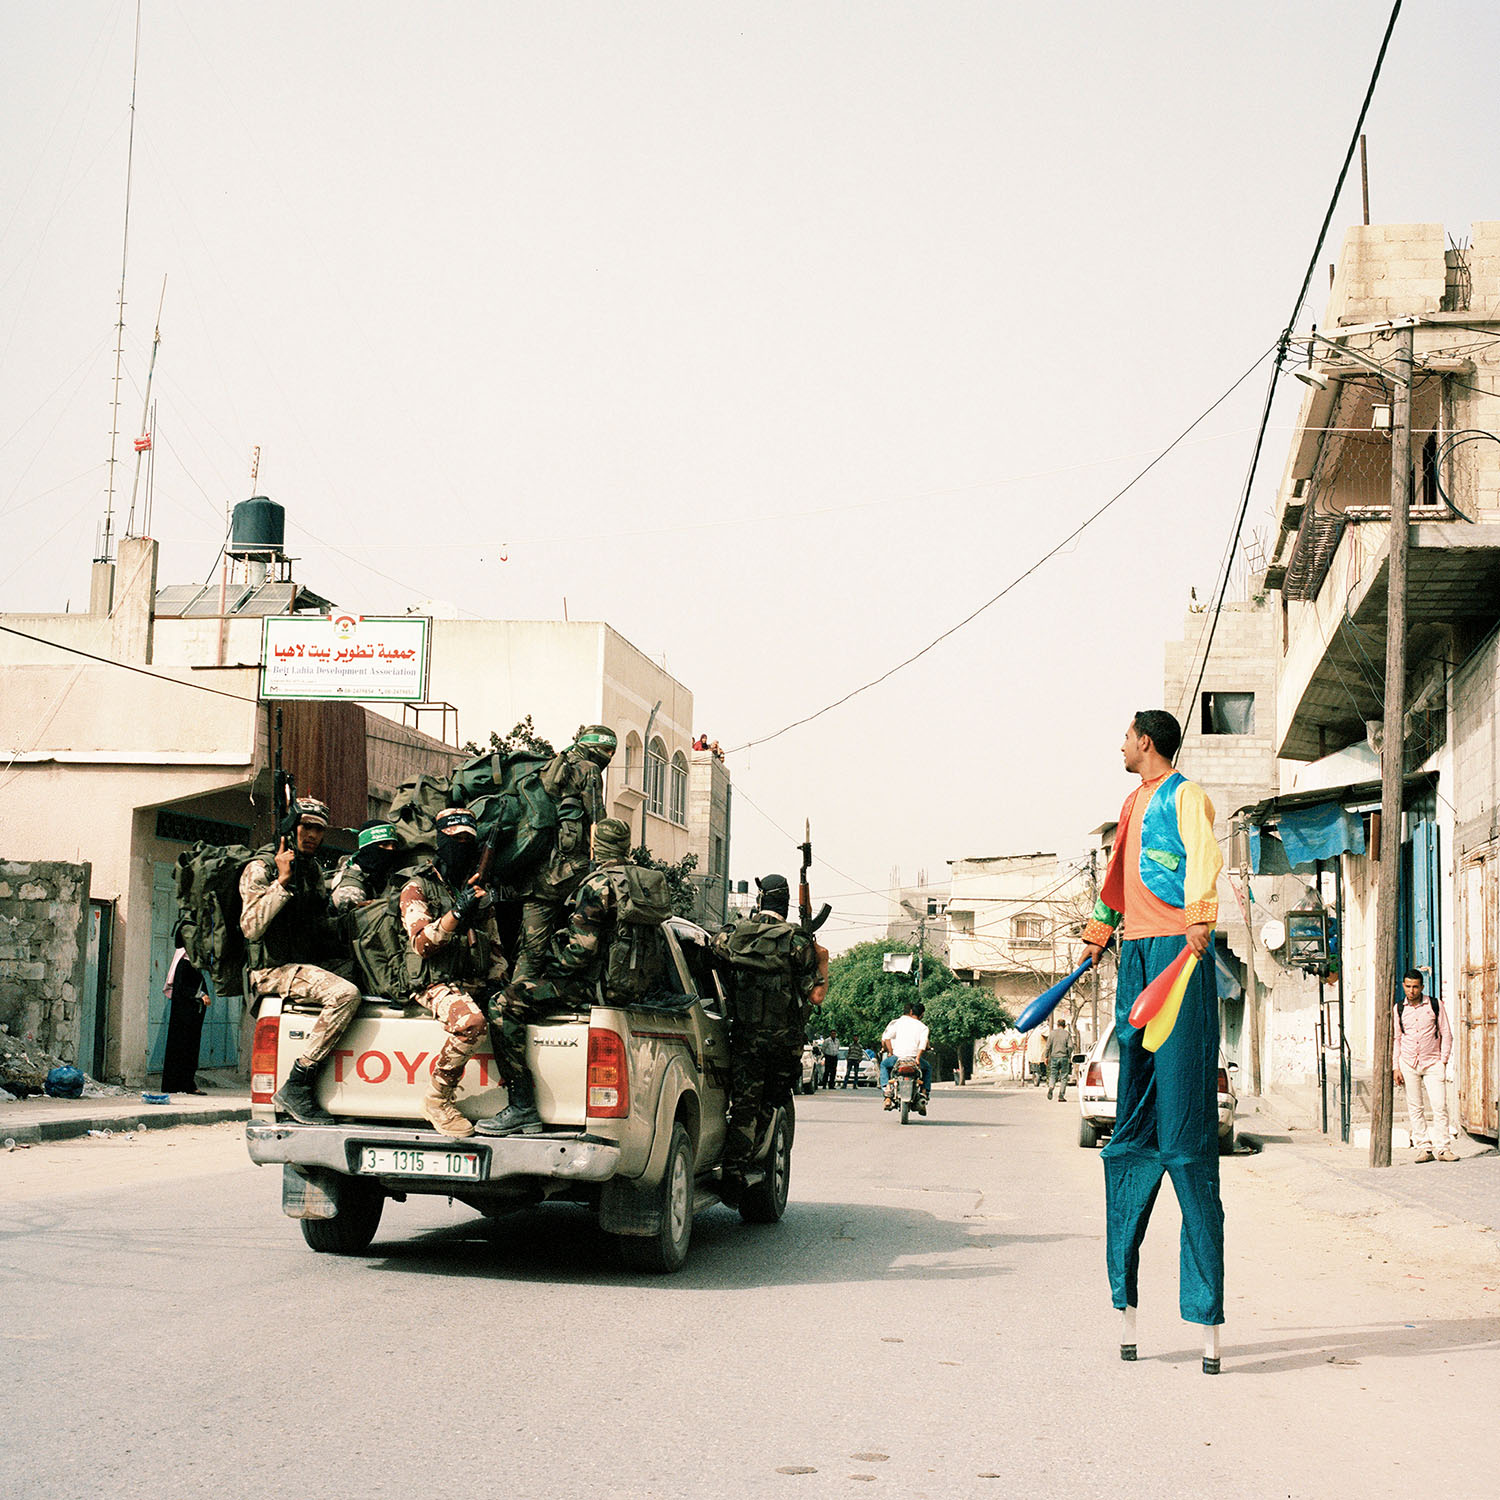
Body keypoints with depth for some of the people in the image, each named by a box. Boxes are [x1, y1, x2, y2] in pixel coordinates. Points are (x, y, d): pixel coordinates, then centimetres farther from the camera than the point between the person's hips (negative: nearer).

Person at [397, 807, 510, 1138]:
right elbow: (422, 944, -10)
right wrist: (457, 913, -23)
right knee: (471, 1022, -35)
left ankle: (519, 1099, -18)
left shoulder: (480, 891, 22)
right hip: (437, 984, -6)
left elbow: (493, 944, 26)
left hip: (478, 984, 6)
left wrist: (497, 980, 8)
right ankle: (438, 1100, -18)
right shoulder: (418, 887, 3)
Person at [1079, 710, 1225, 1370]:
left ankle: (1209, 1315, -10)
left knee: (1186, 1125, -11)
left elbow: (1203, 857, -22)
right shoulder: (1133, 802, 23)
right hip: (1136, 952, 8)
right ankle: (1126, 1305, 11)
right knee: (1133, 1125, 6)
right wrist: (1098, 934, 44)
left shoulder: (1185, 796, -3)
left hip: (1179, 949, -8)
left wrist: (1200, 918, -37)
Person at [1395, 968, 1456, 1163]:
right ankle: (1423, 1147, 7)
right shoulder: (1399, 1008, 5)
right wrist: (1396, 1067, 6)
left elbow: (1446, 1033, 4)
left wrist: (1443, 1061, -3)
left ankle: (1441, 1148, -3)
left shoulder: (1435, 1004, 0)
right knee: (1415, 1108, 2)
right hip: (1408, 1063, 2)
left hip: (1433, 1063, -2)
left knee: (1440, 1106, -8)